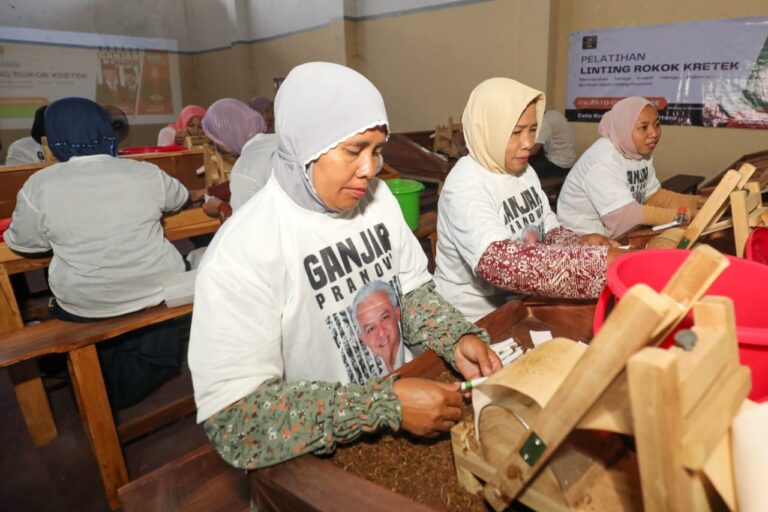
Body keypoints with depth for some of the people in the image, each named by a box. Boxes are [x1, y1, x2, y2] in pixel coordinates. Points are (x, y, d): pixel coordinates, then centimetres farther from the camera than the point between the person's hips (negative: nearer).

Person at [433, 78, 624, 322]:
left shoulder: (524, 171, 4)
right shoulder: (465, 187, -21)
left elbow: (550, 231, 9)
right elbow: (498, 262, -35)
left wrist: (580, 243, -12)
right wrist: (600, 260, -35)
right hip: (477, 318, -7)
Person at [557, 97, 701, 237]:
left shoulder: (643, 151, 3)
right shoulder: (603, 160, -24)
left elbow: (653, 196, 11)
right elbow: (626, 215, -28)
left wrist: (696, 202, -1)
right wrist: (679, 213, -21)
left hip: (619, 235, 8)